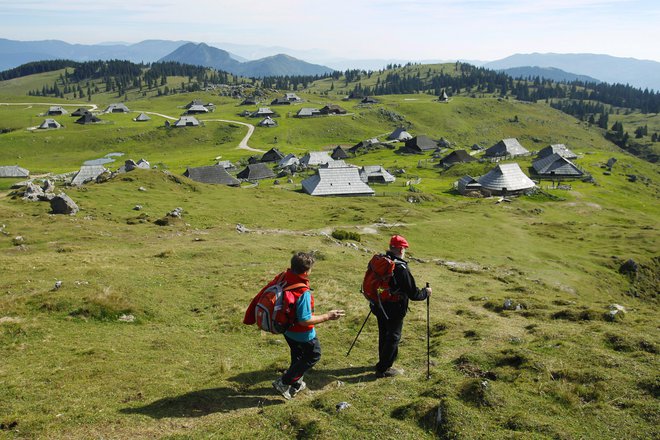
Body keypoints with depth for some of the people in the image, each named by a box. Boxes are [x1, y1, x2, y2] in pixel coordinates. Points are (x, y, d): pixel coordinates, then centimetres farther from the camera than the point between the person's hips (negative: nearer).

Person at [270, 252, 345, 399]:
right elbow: (305, 320, -31)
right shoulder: (303, 293, -37)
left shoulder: (284, 278, -15)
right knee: (314, 355, 17)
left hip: (286, 328, 7)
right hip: (301, 334, -7)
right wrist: (327, 316, -23)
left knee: (297, 355, 29)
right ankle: (284, 382, 15)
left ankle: (296, 384, 46)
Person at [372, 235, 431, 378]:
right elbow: (413, 294, -21)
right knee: (393, 338, 9)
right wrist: (426, 292, -2)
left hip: (380, 307, 7)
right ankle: (383, 369, 17)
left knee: (384, 335, 23)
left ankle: (383, 362, 39)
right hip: (394, 311, -7)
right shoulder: (401, 269, -26)